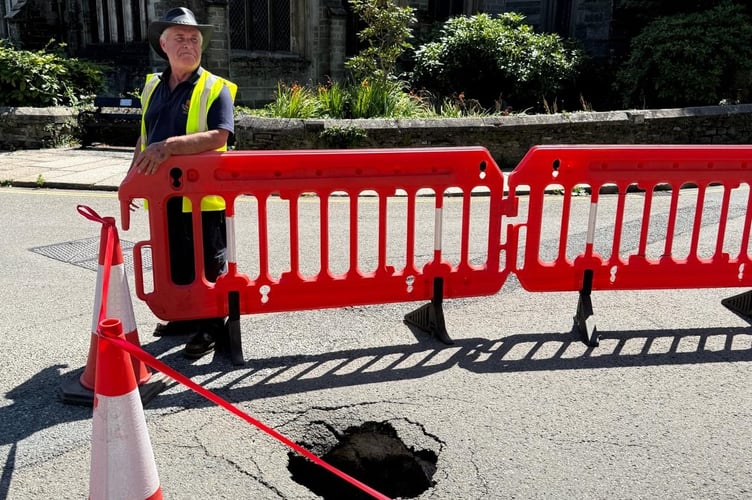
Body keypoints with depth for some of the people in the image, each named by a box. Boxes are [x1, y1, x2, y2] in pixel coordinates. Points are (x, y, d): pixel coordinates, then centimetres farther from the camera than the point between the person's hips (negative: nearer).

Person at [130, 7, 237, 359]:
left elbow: (218, 136, -25)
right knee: (175, 262, 18)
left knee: (207, 266, 5)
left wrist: (170, 146, -34)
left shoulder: (216, 89, -9)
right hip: (163, 193, 6)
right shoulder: (152, 86, 10)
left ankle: (210, 327, 19)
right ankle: (185, 316, 36)